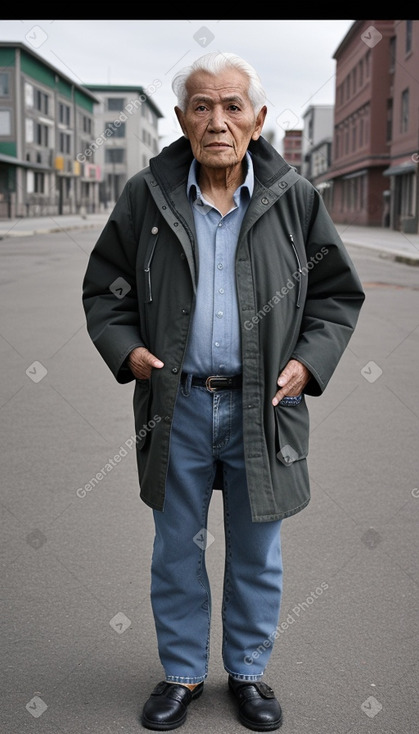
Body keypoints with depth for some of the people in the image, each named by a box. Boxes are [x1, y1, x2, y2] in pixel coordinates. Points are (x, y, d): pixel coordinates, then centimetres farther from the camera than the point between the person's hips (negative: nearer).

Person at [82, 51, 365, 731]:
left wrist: (309, 360, -9)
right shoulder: (145, 196, -2)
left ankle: (248, 671, 35)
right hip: (176, 403, 1)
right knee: (177, 551, 14)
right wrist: (125, 348, -10)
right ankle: (182, 673, 33)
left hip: (262, 406, 0)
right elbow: (104, 289, 7)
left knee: (256, 555, 14)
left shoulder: (295, 198, -2)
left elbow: (337, 293, 6)